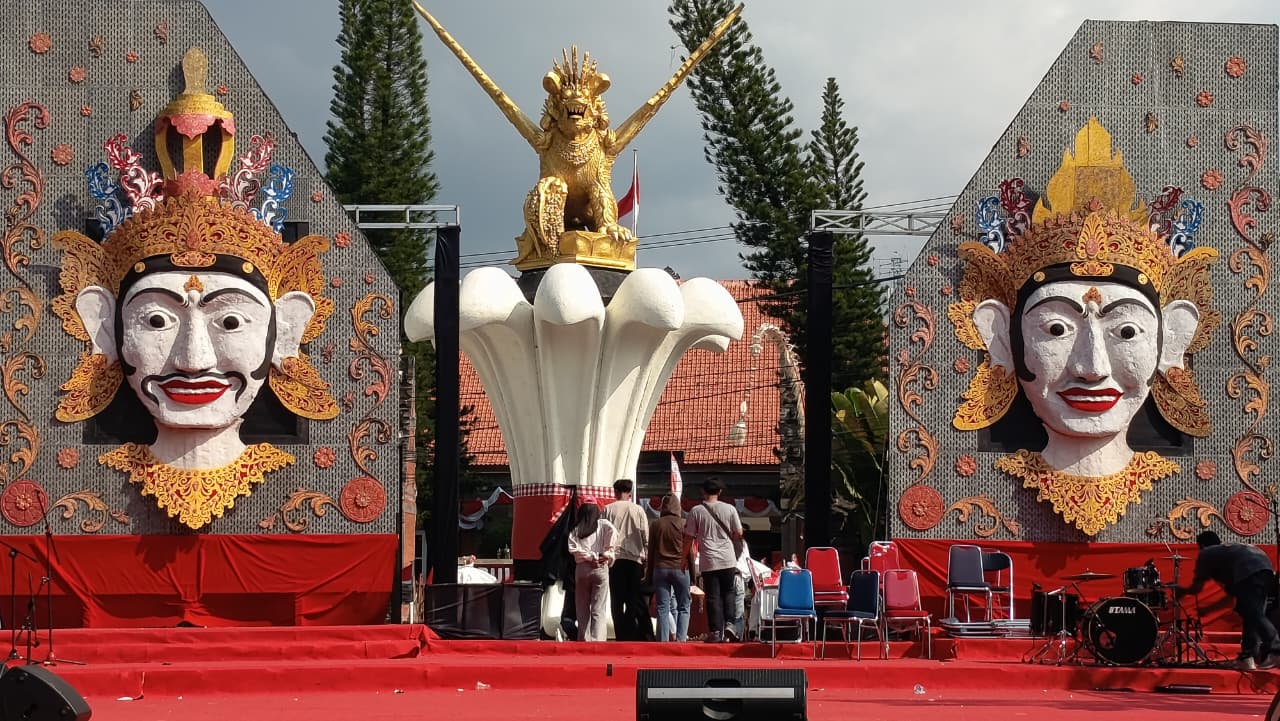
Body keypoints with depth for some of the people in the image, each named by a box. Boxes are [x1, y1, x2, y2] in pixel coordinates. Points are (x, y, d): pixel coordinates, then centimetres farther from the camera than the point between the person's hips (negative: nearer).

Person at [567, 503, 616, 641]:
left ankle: (584, 640, 6)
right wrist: (606, 554, -5)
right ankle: (597, 641, -15)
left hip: (582, 569, 1)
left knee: (582, 609, 9)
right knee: (598, 610, -3)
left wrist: (591, 557, -3)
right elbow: (612, 531, -14)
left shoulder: (576, 529, 7)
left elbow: (573, 548, -7)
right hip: (601, 569, -1)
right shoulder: (603, 524, 6)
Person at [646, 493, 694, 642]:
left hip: (660, 568, 2)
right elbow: (689, 550, 0)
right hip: (680, 568, -2)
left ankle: (663, 640, -3)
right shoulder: (683, 524, -3)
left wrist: (649, 574, 13)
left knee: (663, 609, 2)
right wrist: (692, 571, 8)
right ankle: (681, 638, -5)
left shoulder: (655, 524, 4)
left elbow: (651, 550, 8)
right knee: (684, 607, 7)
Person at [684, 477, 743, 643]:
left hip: (708, 562, -1)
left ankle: (716, 631, -1)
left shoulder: (696, 511, -4)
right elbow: (738, 533, 5)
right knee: (728, 592, 17)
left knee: (713, 596, 2)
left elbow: (688, 537, 0)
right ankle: (728, 623, 4)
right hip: (728, 560, 1)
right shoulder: (729, 509, -1)